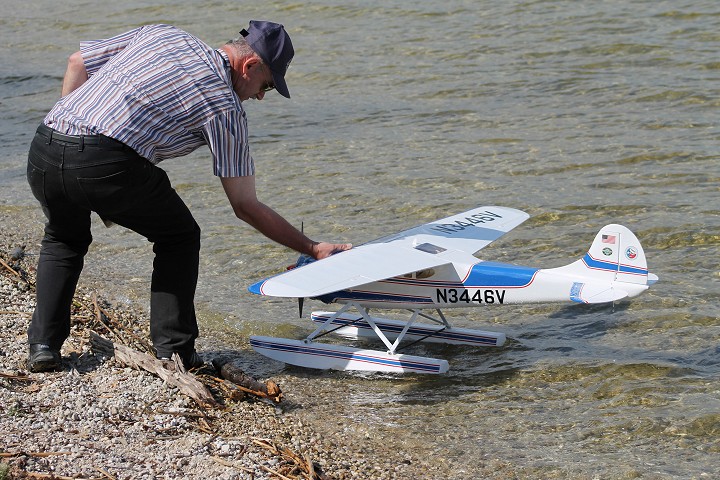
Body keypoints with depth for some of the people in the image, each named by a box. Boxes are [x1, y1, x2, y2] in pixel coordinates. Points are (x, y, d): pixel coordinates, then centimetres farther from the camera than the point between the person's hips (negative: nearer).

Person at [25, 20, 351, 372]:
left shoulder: (160, 34, 23)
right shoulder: (225, 107, 7)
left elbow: (77, 63, 24)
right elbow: (246, 207, 10)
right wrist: (312, 249, 18)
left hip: (42, 149, 6)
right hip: (107, 162, -5)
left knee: (64, 238, 34)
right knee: (179, 237, 21)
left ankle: (43, 344, 21)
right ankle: (173, 350, 14)